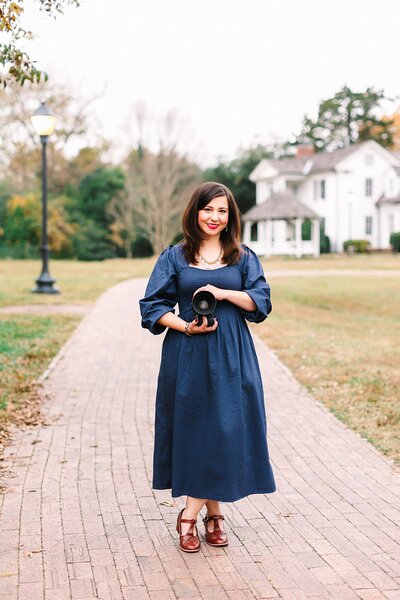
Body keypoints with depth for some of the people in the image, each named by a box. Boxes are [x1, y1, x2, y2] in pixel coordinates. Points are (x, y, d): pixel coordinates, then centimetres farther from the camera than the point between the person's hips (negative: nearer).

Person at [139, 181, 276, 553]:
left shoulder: (243, 257, 9)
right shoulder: (174, 256, 5)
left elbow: (261, 300, 2)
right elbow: (152, 305, 2)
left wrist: (224, 293, -14)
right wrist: (185, 326, -14)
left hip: (231, 356, 1)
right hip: (187, 355, -1)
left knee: (225, 430, -3)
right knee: (194, 430, 2)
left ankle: (189, 515, 8)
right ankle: (213, 514, 15)